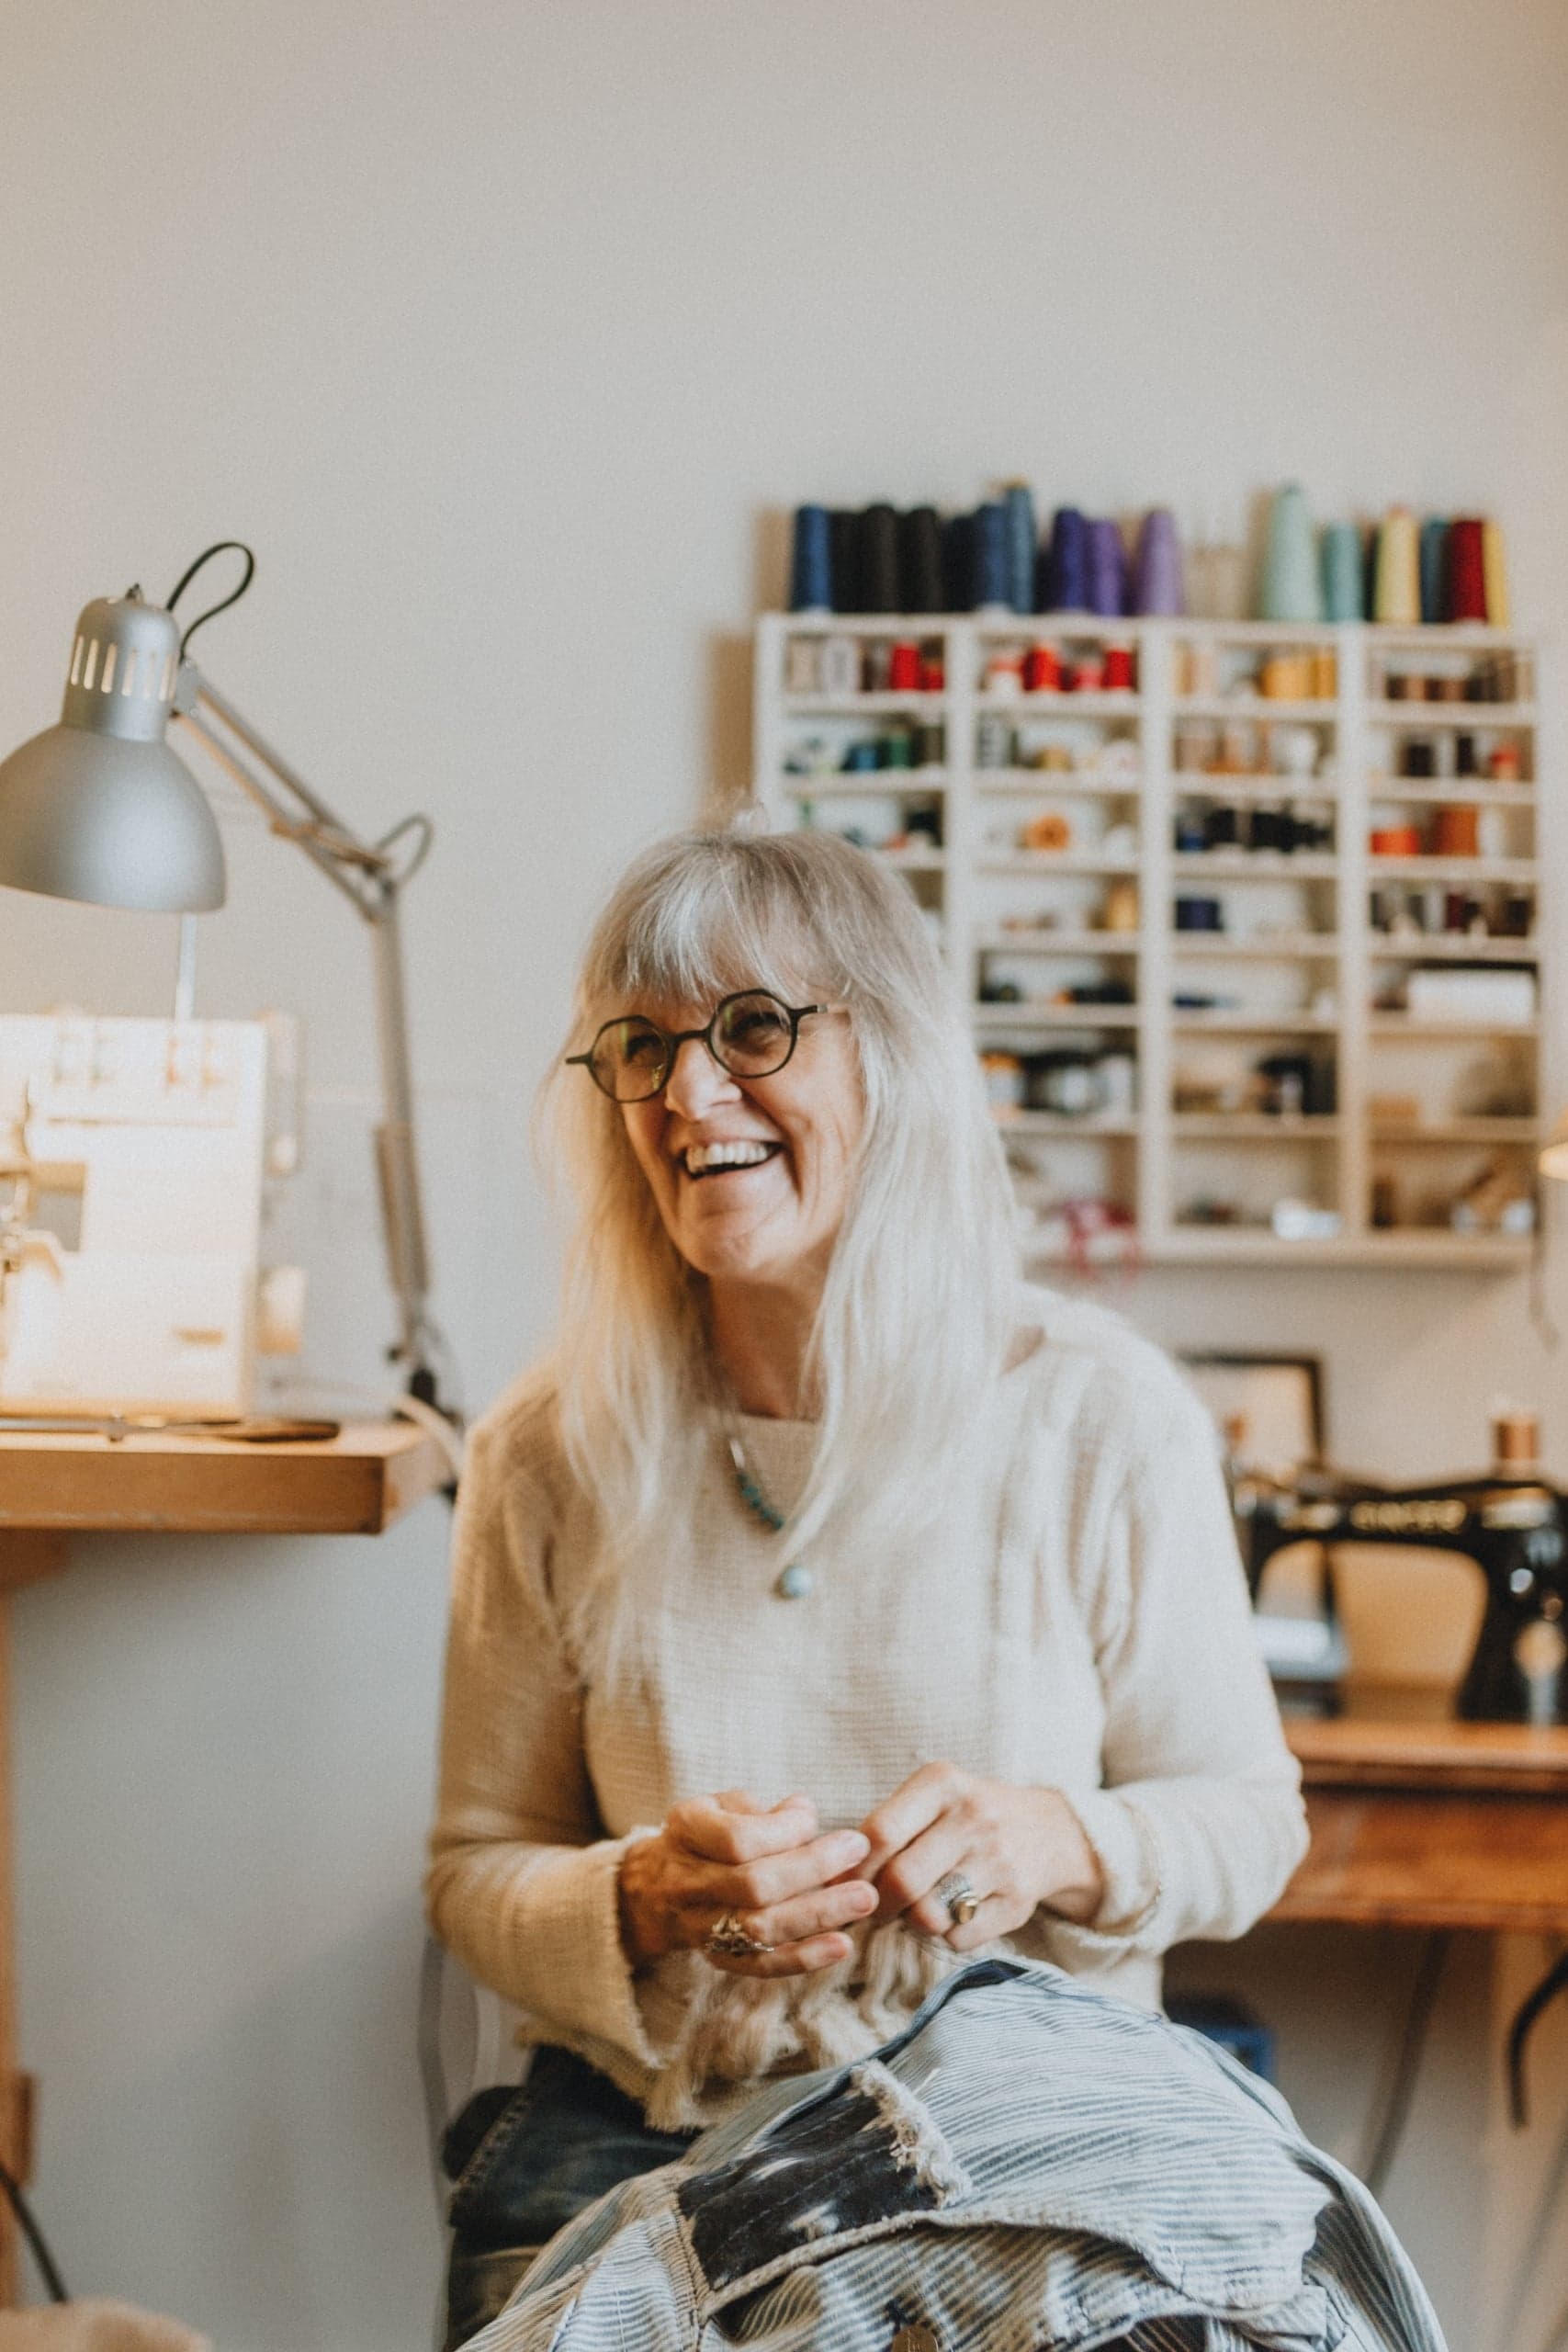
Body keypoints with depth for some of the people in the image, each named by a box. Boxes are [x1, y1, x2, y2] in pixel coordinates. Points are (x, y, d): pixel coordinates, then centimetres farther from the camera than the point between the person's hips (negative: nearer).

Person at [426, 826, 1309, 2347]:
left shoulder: (1102, 1418, -4)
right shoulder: (555, 1456, -1)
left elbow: (1250, 1815, 4)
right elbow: (477, 1867, 5)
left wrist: (1064, 1843, -18)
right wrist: (647, 1901, -17)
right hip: (643, 2130, 1)